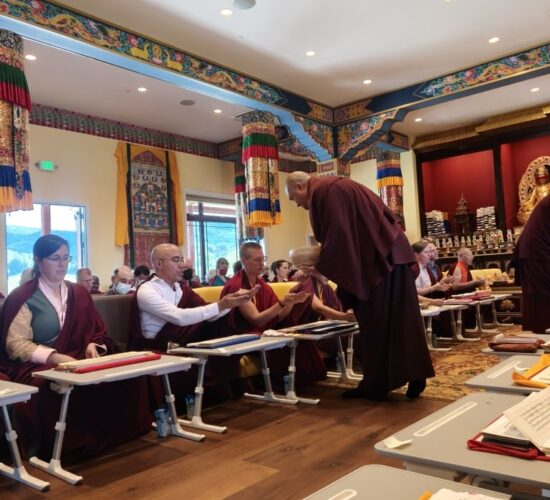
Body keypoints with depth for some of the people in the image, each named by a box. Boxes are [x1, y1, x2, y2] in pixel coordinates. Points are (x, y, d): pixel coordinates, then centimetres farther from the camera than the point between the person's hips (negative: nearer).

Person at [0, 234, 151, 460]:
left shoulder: (79, 293, 15)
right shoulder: (22, 297, -1)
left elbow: (97, 332, 15)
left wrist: (92, 346, -9)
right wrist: (54, 357, -24)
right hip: (38, 366, -4)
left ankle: (107, 437, -8)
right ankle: (63, 447, -17)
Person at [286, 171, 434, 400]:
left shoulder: (327, 191, -11)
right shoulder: (331, 190, 19)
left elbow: (339, 235, -20)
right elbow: (344, 236, 21)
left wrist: (320, 266, -10)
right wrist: (321, 262, 13)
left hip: (382, 261, -10)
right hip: (378, 260, 10)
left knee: (378, 322, -4)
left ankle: (377, 385, 5)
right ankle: (374, 384, 14)